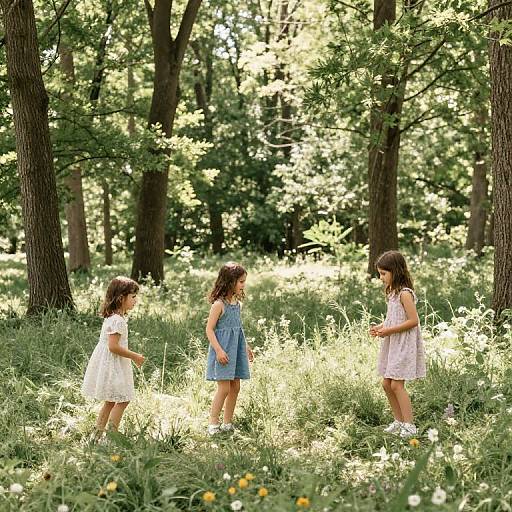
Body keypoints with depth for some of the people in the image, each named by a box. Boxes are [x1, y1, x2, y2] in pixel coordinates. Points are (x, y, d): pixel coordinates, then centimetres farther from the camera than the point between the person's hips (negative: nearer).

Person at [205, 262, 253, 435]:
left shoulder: (237, 302, 10)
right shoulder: (219, 304, -14)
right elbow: (209, 329, -15)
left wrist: (245, 346, 24)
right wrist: (219, 350, -21)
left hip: (236, 349, 8)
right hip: (223, 351, -8)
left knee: (235, 387, 9)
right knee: (224, 388, -9)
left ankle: (227, 423, 18)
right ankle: (213, 424, 0)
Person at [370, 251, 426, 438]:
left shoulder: (404, 293, -17)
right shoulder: (392, 292, 12)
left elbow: (413, 321, -20)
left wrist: (389, 331, -20)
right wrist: (380, 327, 3)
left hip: (404, 344, -9)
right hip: (392, 344, 9)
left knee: (396, 384, -9)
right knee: (386, 384, 10)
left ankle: (409, 426, -3)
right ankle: (399, 421, 21)